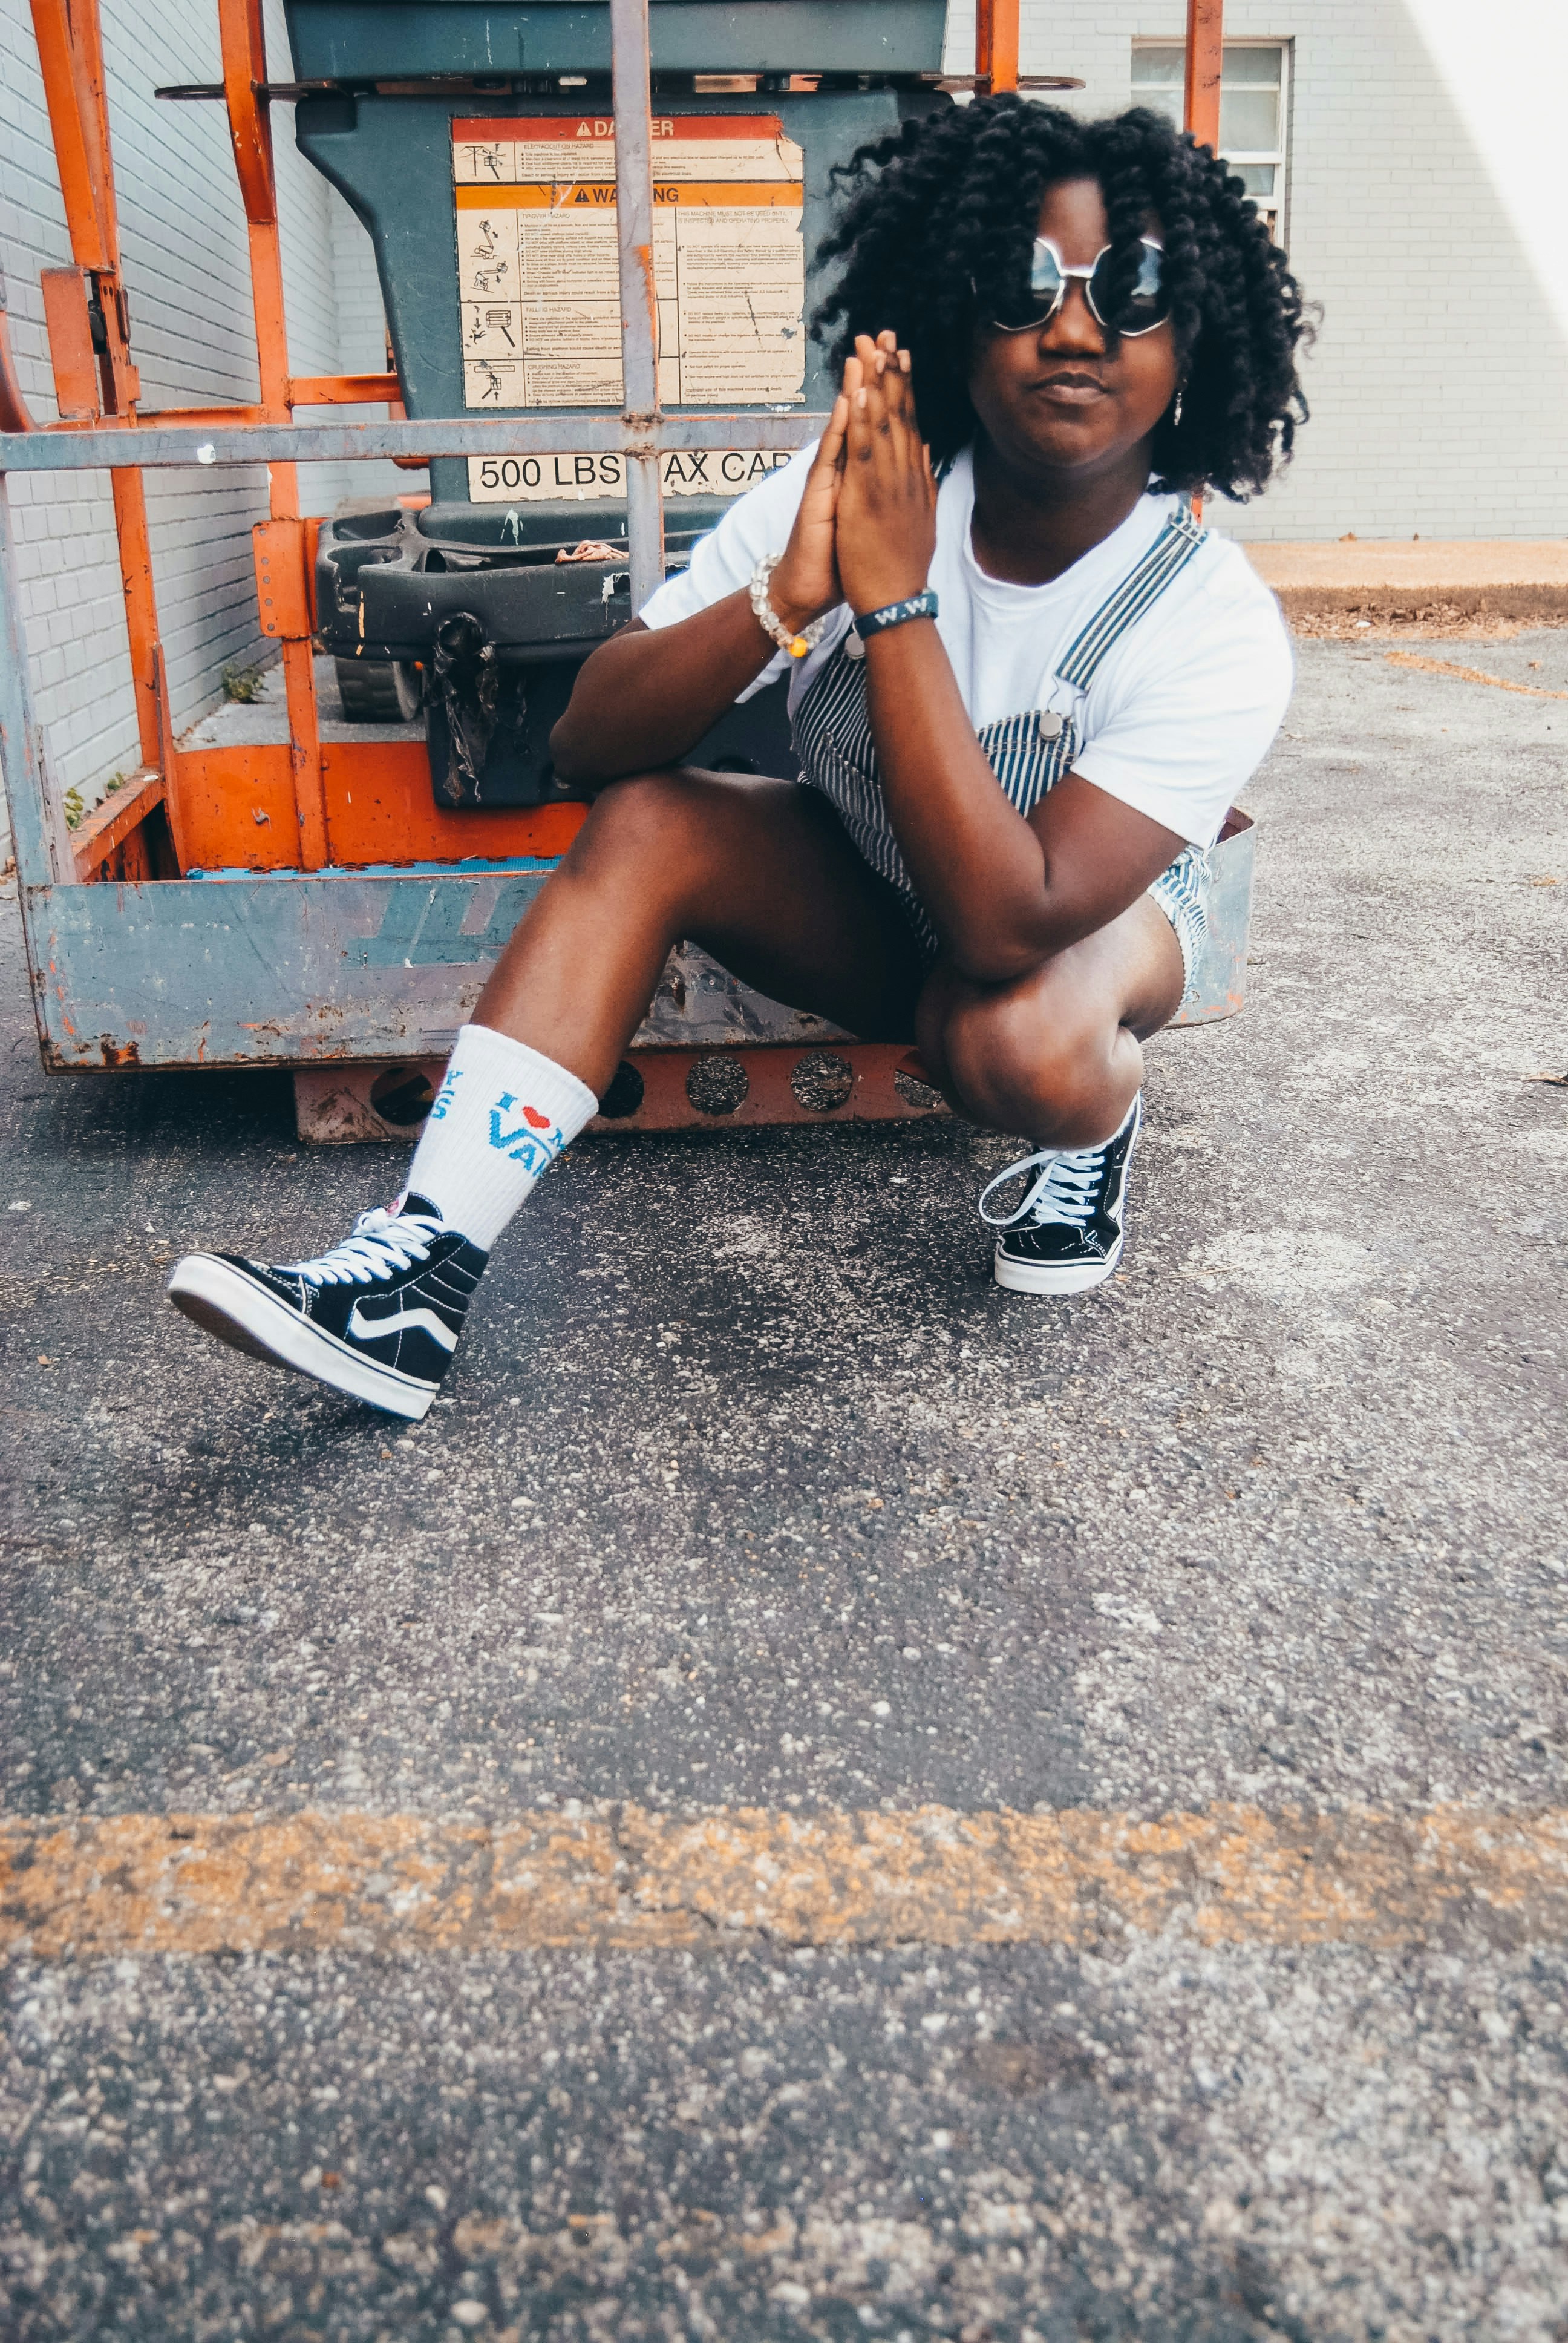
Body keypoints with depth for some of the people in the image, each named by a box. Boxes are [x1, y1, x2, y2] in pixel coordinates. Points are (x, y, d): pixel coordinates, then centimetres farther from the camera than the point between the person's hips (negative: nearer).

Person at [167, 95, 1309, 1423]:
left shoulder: (1218, 627, -27)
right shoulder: (856, 497, -19)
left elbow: (1004, 923, -39)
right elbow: (589, 745, -22)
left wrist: (894, 600, -40)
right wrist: (784, 598, -39)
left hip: (1091, 914, -3)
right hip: (870, 903, 3)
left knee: (1013, 1042, -38)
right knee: (643, 825, -24)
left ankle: (1101, 1119, 2)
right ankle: (417, 1282, -28)